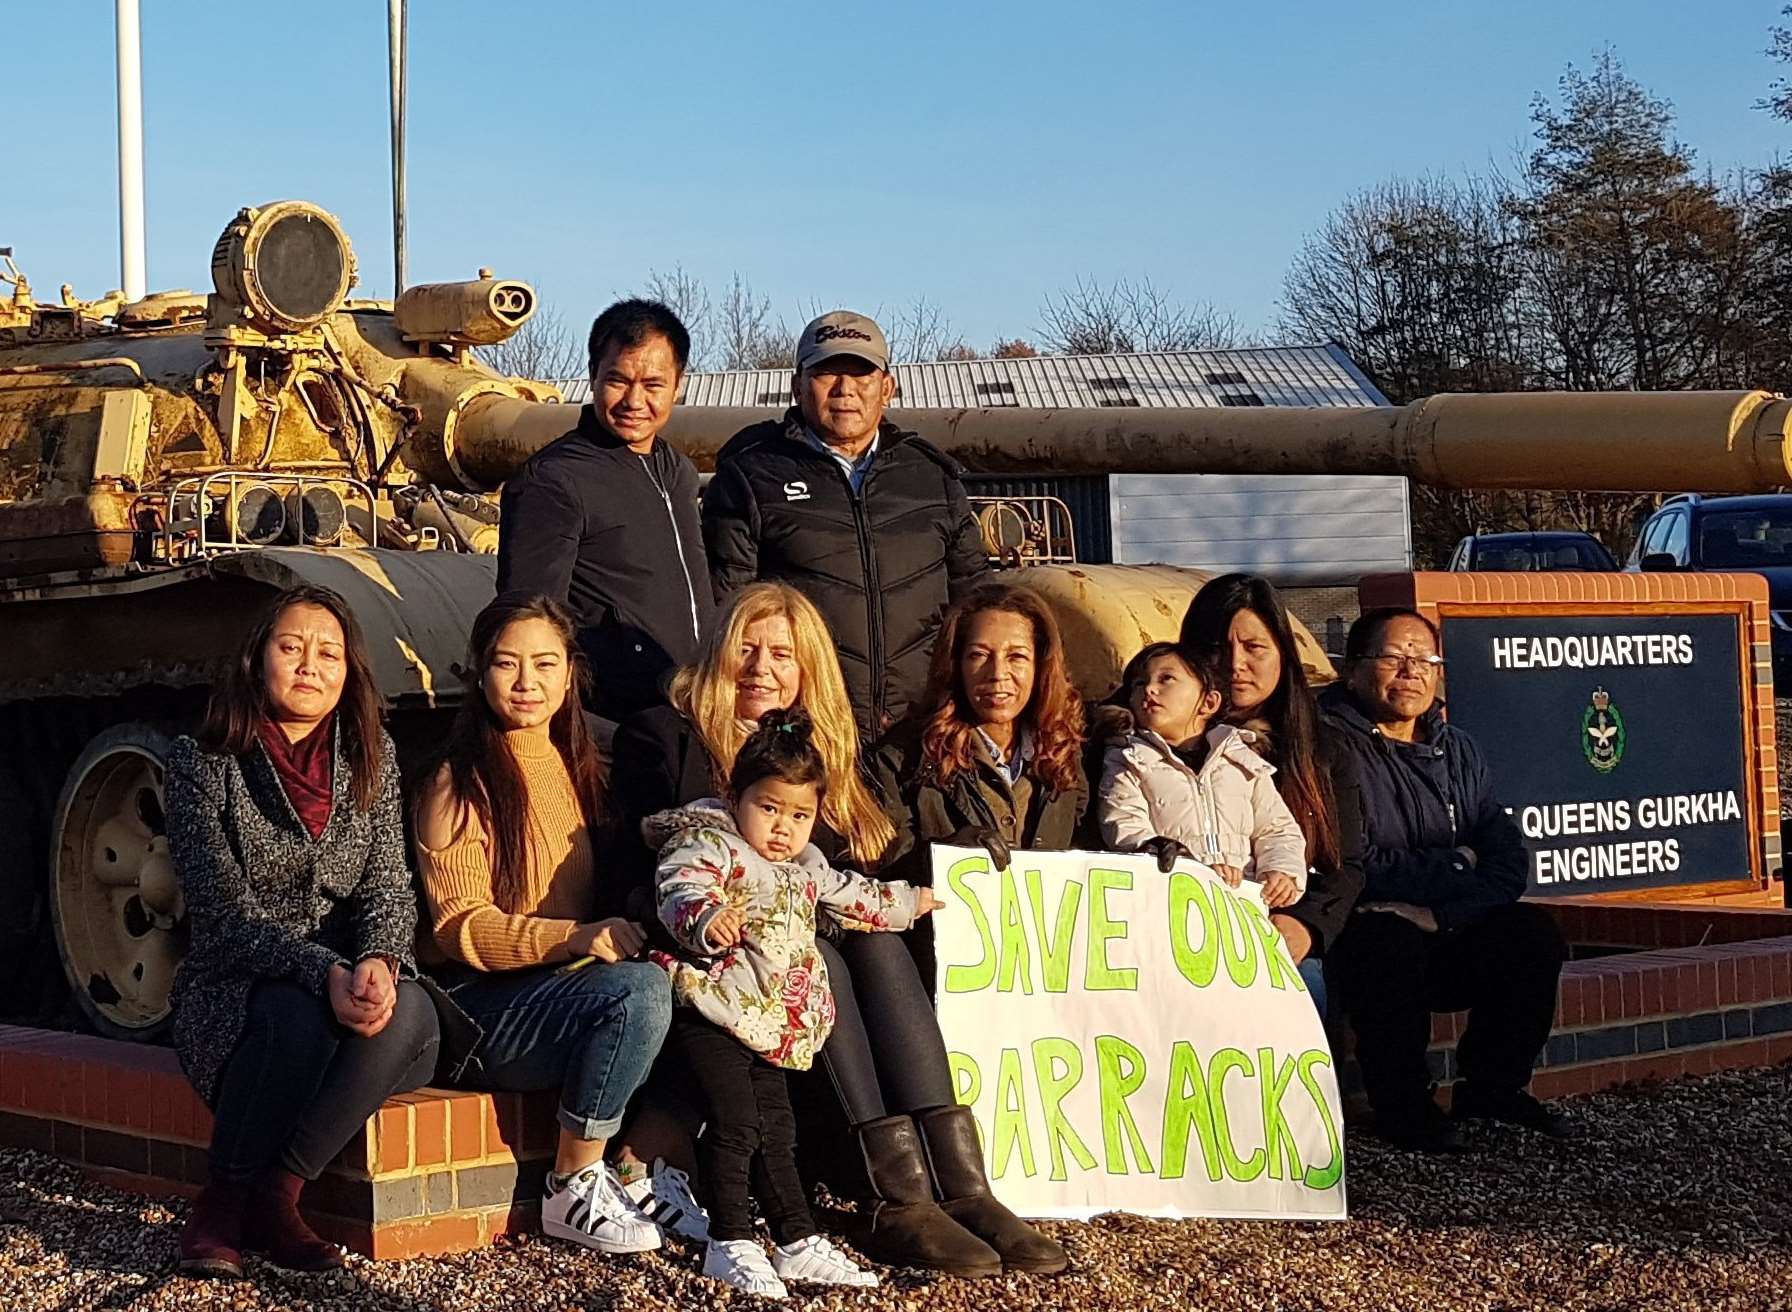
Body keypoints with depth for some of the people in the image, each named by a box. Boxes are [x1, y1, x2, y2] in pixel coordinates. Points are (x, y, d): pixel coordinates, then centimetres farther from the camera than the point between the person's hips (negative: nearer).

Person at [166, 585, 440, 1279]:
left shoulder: (371, 757, 10)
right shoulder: (203, 761, -2)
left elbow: (390, 887, 1)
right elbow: (225, 910, -12)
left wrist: (378, 962, -23)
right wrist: (325, 973, -29)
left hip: (352, 984, 3)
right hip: (235, 993, -3)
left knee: (411, 1012, -32)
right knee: (299, 1016, -38)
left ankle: (272, 1196, -19)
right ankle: (223, 1204, -16)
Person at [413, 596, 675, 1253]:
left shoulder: (576, 765, 16)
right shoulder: (459, 782, -5)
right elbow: (460, 927, -12)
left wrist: (632, 928, -1)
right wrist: (578, 938, -27)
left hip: (566, 988, 6)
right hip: (479, 1004, -6)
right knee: (640, 988, -32)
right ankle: (572, 1192, -18)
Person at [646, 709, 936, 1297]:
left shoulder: (806, 867, 17)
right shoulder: (710, 846, -10)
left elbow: (853, 896, 36)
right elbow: (679, 891, -30)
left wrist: (908, 902, 47)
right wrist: (705, 920, -51)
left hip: (770, 1024, 8)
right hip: (714, 1010, -8)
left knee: (775, 1129, 12)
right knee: (734, 1124, -12)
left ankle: (798, 1243, 16)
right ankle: (729, 1245, -4)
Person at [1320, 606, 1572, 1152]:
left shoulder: (1457, 750, 15)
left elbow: (1509, 861, 5)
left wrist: (1440, 911, -15)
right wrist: (1455, 865, -6)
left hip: (1449, 941, 6)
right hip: (1354, 939, -6)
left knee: (1532, 932, -16)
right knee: (1395, 941, -35)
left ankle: (1492, 1086, 2)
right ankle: (1399, 1106, -17)